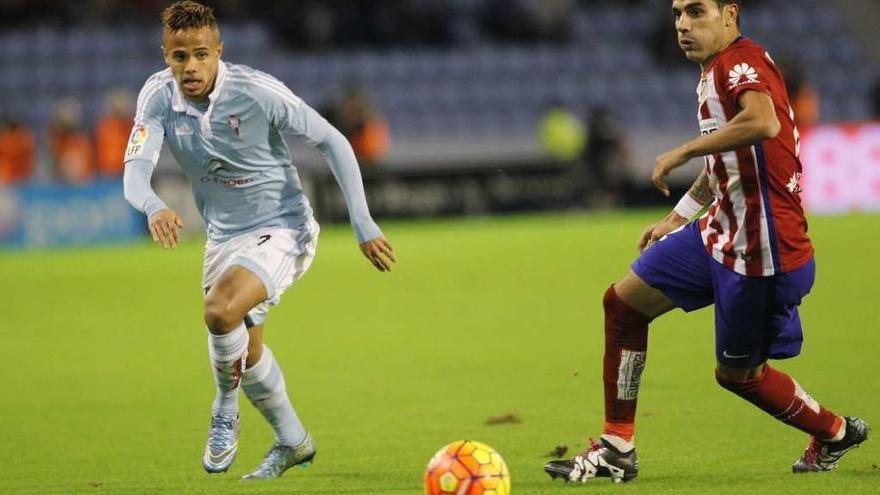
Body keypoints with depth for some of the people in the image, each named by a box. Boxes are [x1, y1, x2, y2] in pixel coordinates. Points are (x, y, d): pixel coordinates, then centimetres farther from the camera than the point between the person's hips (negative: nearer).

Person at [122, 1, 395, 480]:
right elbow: (135, 169, -22)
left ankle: (226, 407, -2)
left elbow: (332, 142, -14)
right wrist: (154, 207, -47)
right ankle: (292, 441, 38)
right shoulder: (158, 96, -11)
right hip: (224, 236, 6)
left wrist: (364, 226, -16)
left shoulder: (257, 91, -23)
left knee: (221, 310, -29)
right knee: (245, 354, 15)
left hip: (282, 228, -6)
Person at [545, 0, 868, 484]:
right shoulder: (714, 70, 12)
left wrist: (682, 153, -28)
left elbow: (762, 122, -39)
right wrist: (677, 217, 30)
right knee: (623, 302, 7)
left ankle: (835, 434, 29)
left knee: (737, 373, 5)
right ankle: (617, 449, 11)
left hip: (762, 250, -10)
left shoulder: (741, 60, -18)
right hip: (720, 233, 10)